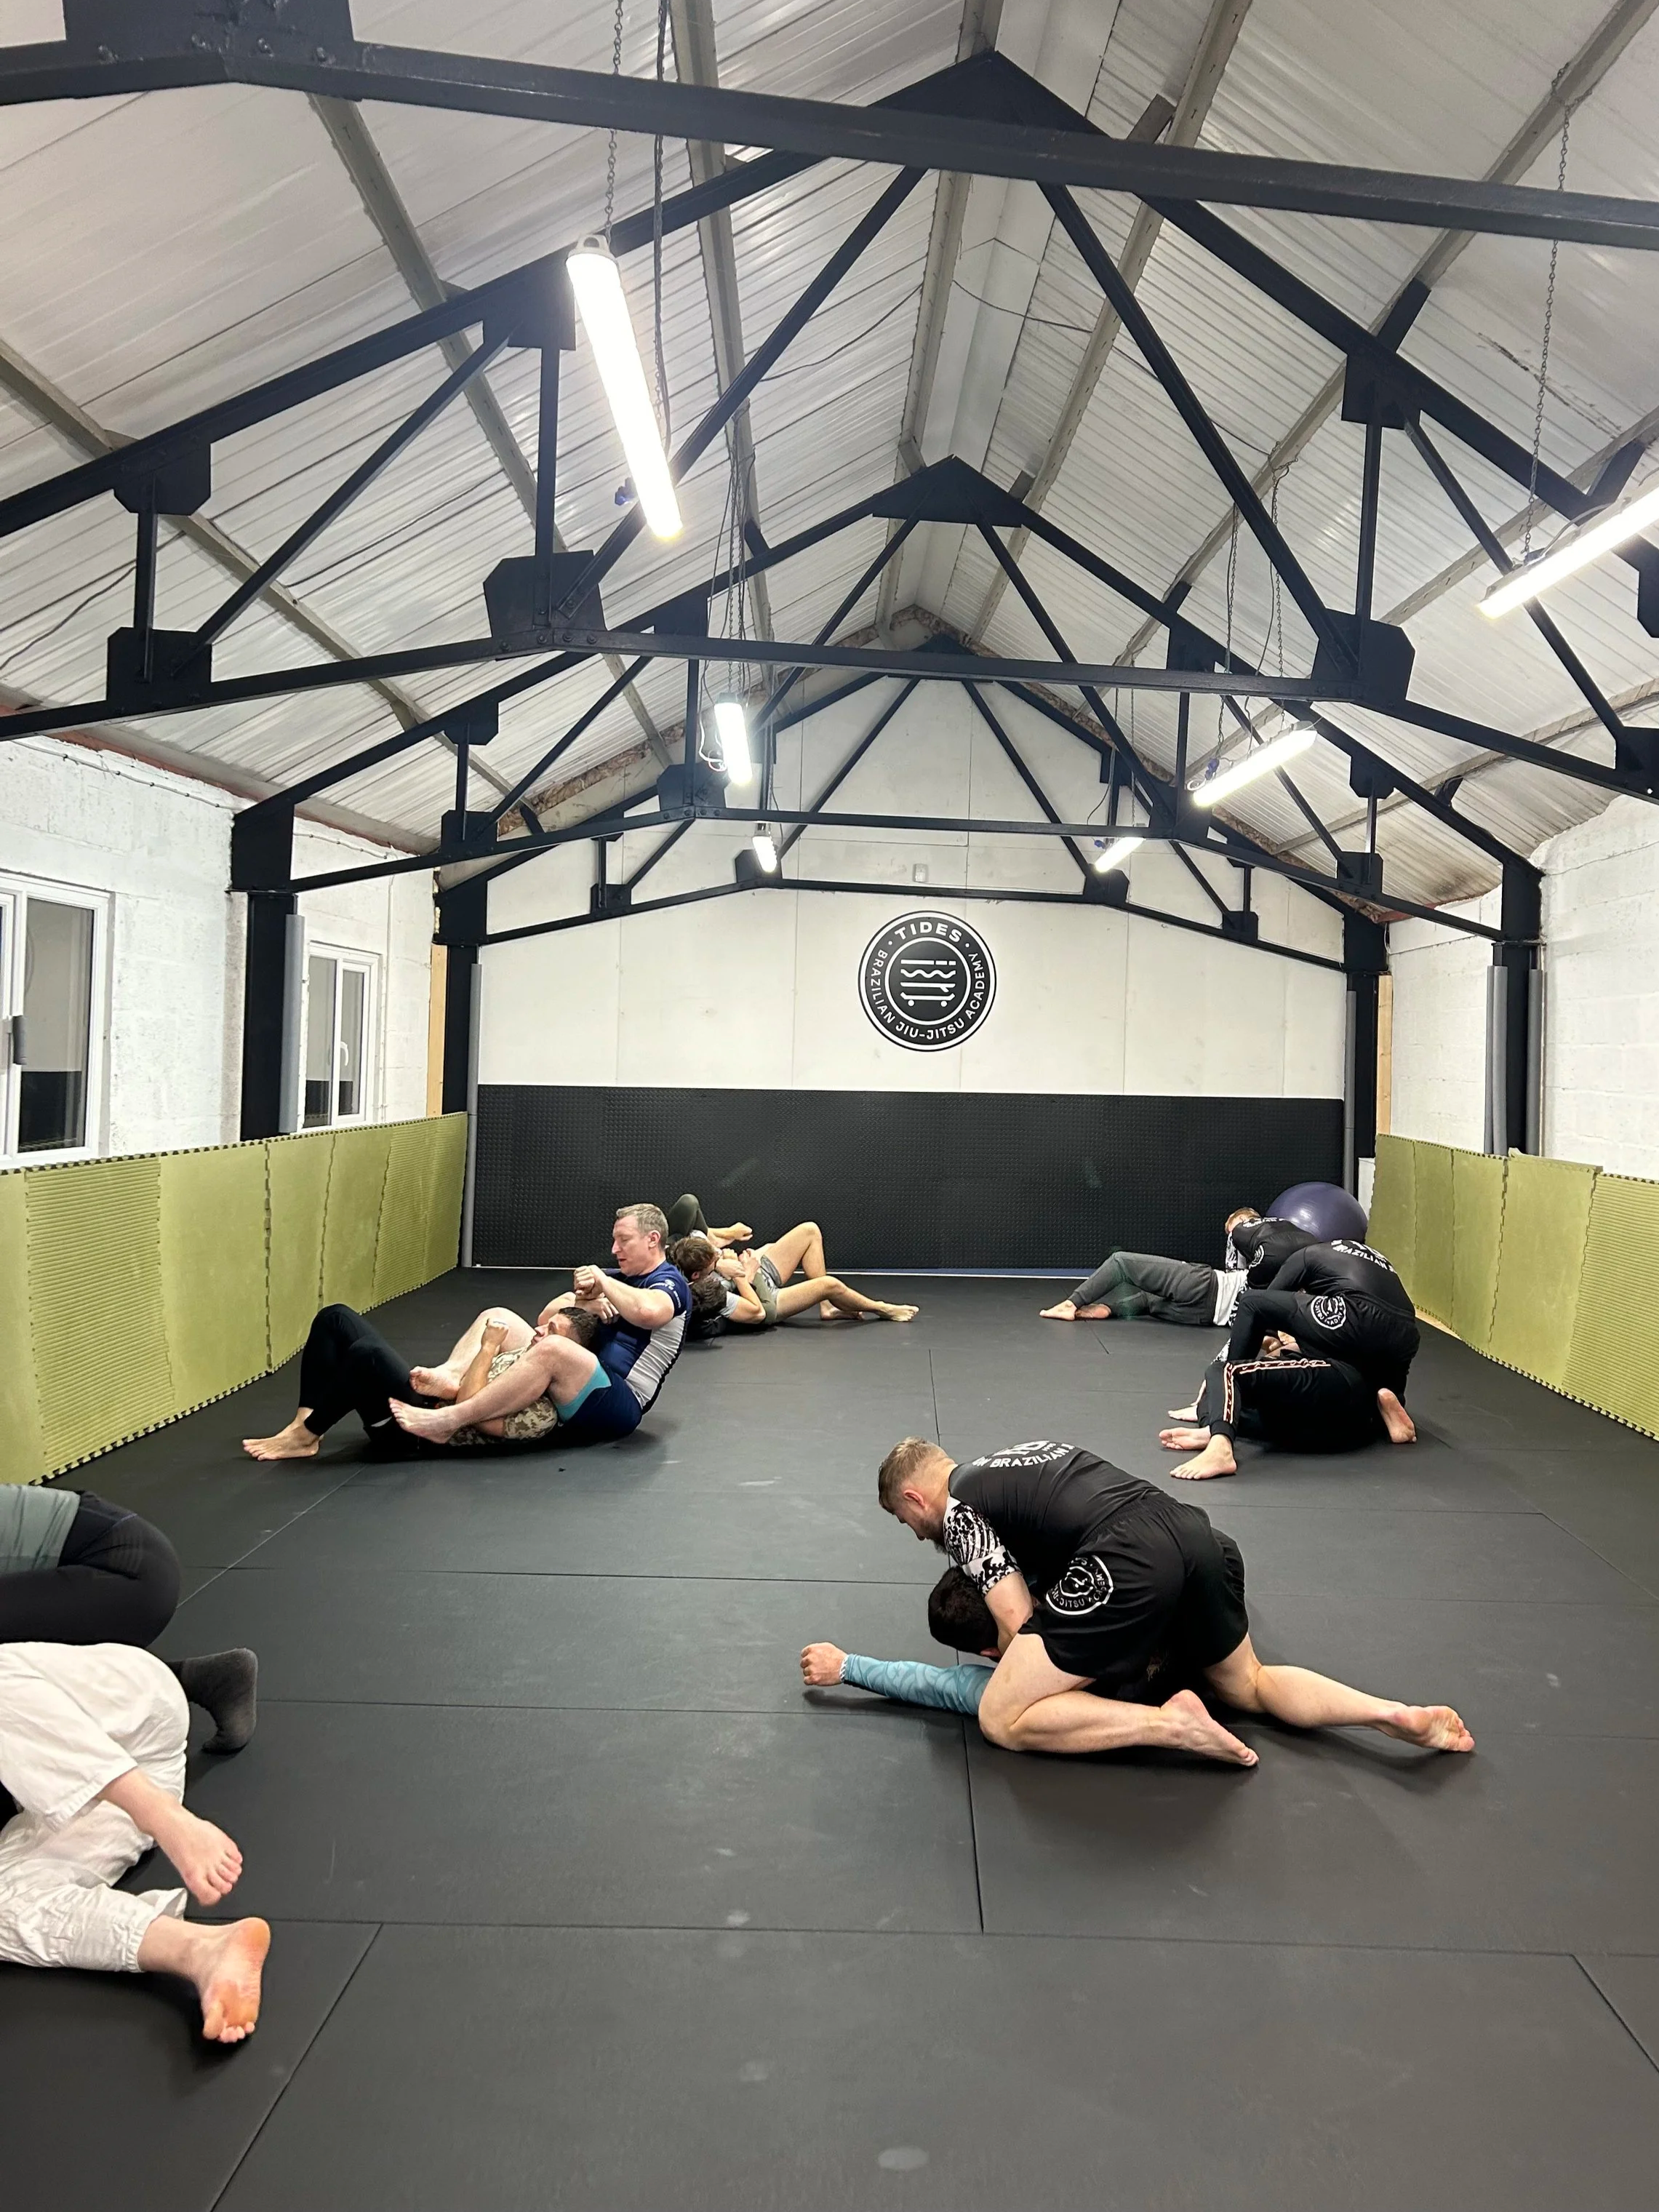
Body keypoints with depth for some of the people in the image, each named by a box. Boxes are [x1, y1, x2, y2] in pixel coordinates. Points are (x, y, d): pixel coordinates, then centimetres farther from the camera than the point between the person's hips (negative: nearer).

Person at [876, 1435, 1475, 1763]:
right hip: (1195, 1533, 9)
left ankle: (1169, 1722, -13)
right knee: (1248, 1686, 31)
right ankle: (1401, 1715, 12)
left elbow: (1017, 1621, 0)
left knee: (1003, 1720, 0)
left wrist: (1014, 1671, 22)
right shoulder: (1016, 1458, 32)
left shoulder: (958, 1512, 8)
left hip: (1128, 1563, -9)